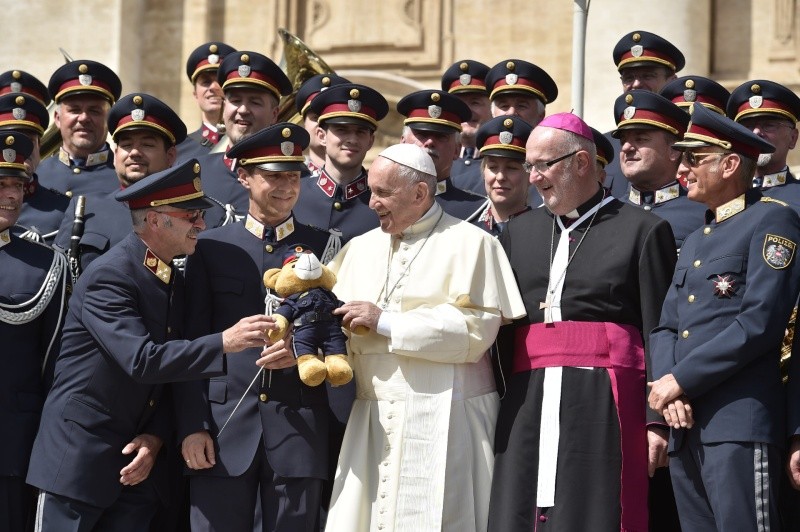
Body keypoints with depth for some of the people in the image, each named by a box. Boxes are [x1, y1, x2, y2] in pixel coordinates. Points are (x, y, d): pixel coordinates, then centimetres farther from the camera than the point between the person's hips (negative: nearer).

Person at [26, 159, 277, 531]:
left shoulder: (176, 284, 10)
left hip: (139, 459, 7)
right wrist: (224, 343, -29)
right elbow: (142, 360, -26)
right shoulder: (108, 276, -15)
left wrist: (155, 437, -3)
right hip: (81, 455, -7)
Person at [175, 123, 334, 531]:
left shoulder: (325, 248, 9)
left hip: (299, 430, 0)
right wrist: (192, 427, -3)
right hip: (223, 427, 0)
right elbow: (192, 343, 5)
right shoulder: (211, 247, 8)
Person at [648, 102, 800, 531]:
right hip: (686, 426, 8)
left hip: (739, 423, -8)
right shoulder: (694, 242, 24)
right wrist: (665, 388, -3)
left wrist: (681, 380, -13)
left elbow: (760, 321, -14)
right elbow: (666, 326, 18)